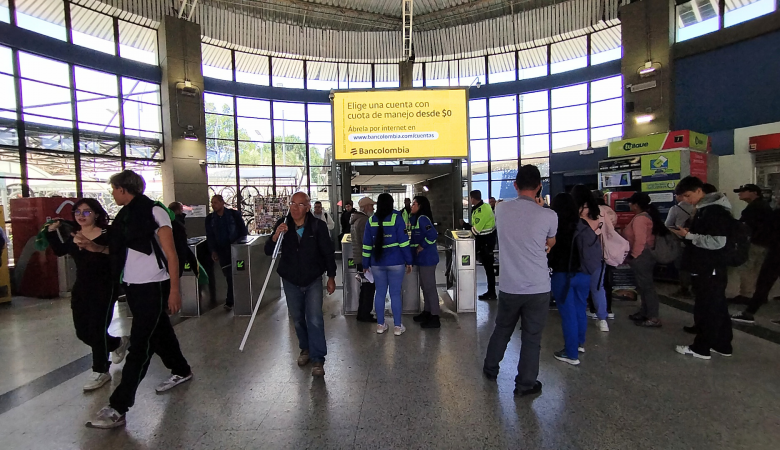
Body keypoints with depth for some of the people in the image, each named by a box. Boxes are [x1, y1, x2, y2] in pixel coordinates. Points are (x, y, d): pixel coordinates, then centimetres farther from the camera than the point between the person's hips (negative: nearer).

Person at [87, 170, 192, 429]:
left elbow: (170, 253, -15)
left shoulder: (153, 211, -13)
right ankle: (181, 371, 39)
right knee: (158, 331, 20)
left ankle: (118, 408, 1)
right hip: (132, 286, 9)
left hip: (153, 286, -8)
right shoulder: (125, 215, 10)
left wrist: (174, 289, -19)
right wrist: (95, 248, 12)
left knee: (139, 344, -4)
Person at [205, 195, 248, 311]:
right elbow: (210, 236, 7)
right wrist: (213, 251, 0)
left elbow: (243, 231, 1)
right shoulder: (210, 218, 5)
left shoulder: (234, 214, -3)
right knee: (229, 276, 3)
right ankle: (231, 299, 17)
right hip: (222, 250, 2)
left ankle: (230, 301, 5)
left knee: (233, 275, -4)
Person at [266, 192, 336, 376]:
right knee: (297, 318, 16)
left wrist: (331, 276, -2)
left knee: (315, 319, -9)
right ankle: (305, 349, 39)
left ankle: (318, 359, 3)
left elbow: (328, 252, -5)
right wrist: (275, 236, -29)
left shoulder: (317, 226, -14)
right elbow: (268, 252, -10)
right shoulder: (282, 224, -8)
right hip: (290, 280, 3)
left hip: (313, 280, -3)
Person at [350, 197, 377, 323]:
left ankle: (362, 314, 22)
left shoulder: (355, 219, 13)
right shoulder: (364, 220, -18)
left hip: (359, 258, 10)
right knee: (369, 287, -2)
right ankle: (366, 315, 5)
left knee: (365, 287, 16)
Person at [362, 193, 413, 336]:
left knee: (380, 293, 10)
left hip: (377, 263, 3)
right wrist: (409, 261, -2)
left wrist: (366, 264, 9)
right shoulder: (396, 218, -5)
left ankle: (380, 325, 18)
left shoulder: (371, 220, 3)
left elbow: (367, 244, 3)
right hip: (395, 262, -2)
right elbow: (403, 242, -8)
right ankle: (398, 326, 9)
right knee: (395, 294, 3)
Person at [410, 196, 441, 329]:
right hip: (422, 258, 10)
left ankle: (434, 318, 4)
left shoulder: (422, 218, -17)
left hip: (427, 258, -10)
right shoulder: (416, 218, 13)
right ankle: (427, 312, 29)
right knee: (425, 286, 17)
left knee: (429, 287, -3)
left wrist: (422, 246, -19)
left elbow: (433, 235, -27)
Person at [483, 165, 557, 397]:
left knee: (502, 330, 22)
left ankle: (490, 368, 40)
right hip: (538, 288, -2)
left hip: (509, 286, 3)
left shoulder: (501, 209, -6)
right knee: (532, 338, 12)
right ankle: (525, 384, 24)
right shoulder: (548, 216, -12)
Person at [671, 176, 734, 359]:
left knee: (709, 309, 1)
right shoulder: (704, 209, 13)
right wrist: (686, 234, 7)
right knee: (717, 308, 16)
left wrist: (688, 235, -19)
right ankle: (722, 345, 27)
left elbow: (717, 242, -25)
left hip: (710, 270, -10)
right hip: (705, 269, 10)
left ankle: (701, 348, 10)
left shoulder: (715, 210, -18)